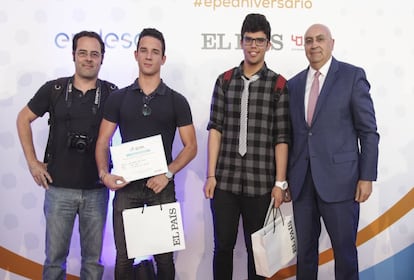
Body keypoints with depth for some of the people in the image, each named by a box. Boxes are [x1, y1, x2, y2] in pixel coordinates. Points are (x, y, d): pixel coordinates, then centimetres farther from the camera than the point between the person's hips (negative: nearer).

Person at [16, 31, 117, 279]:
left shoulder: (112, 94, -2)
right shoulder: (54, 89, -1)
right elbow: (24, 119, 9)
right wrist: (32, 162, 3)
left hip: (96, 190, 0)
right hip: (59, 187, 0)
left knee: (93, 258, 11)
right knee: (55, 256, 10)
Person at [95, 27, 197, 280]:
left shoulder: (176, 101, 1)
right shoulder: (119, 98, 5)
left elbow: (191, 146, -1)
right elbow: (103, 142, 5)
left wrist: (168, 174, -15)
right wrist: (104, 173, -12)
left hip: (161, 186, -1)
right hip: (126, 186, 1)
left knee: (164, 256, 9)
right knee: (124, 256, 8)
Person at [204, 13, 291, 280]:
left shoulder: (278, 85, 1)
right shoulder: (225, 81, 7)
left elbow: (282, 137, -1)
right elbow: (215, 129, 4)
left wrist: (280, 182, -4)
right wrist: (211, 175, 0)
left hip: (260, 182, -1)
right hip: (225, 180, 2)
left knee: (256, 247, 11)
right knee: (223, 245, 8)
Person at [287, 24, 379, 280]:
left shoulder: (353, 76, 0)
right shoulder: (294, 84, 12)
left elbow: (368, 131, -3)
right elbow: (290, 134, 12)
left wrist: (367, 176, -9)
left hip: (339, 179, -4)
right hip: (302, 181, 4)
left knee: (345, 250, 4)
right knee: (304, 249, 11)